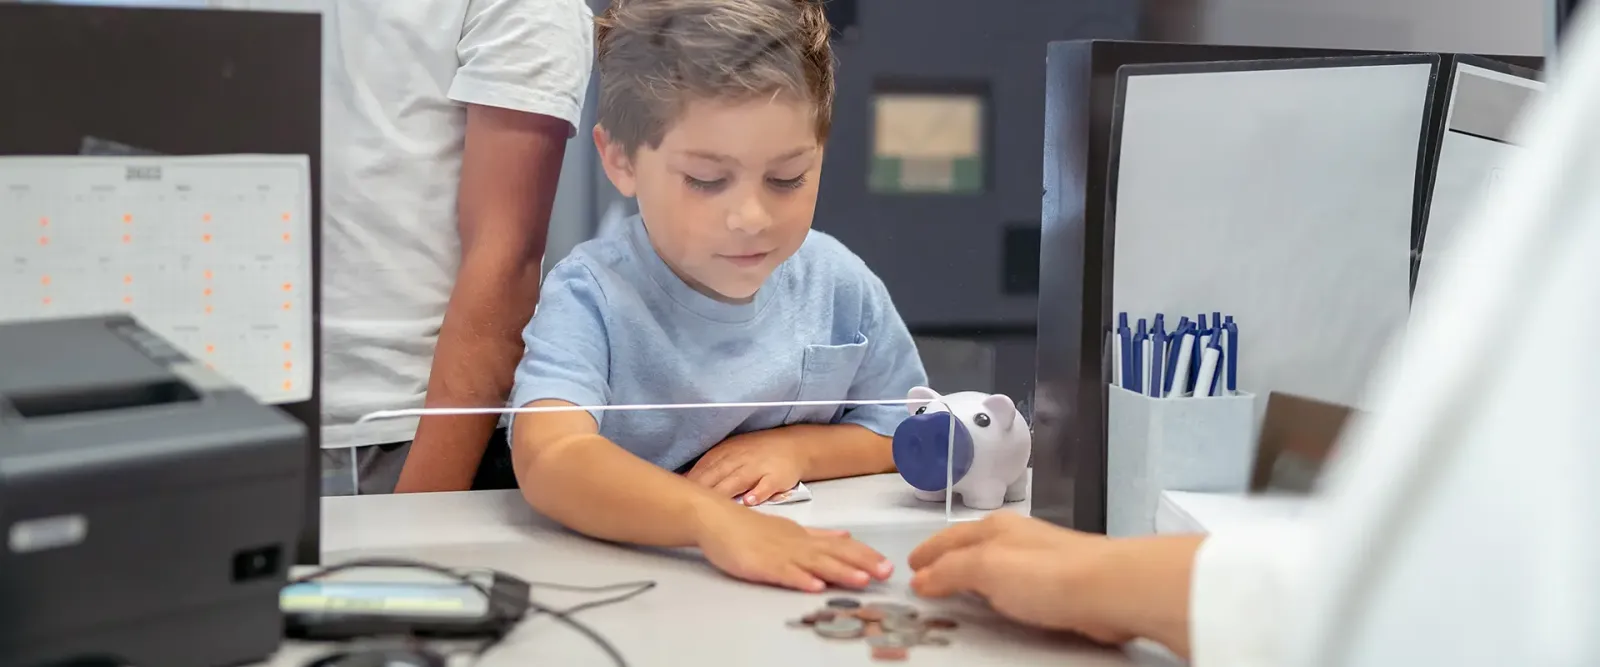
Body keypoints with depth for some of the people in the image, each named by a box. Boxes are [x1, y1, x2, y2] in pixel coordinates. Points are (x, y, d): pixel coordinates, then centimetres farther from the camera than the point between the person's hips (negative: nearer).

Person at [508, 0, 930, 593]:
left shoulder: (840, 283, 0)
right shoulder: (591, 295, -15)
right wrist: (713, 520, -48)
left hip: (812, 580, 4)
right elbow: (549, 458, -33)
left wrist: (799, 448, -8)